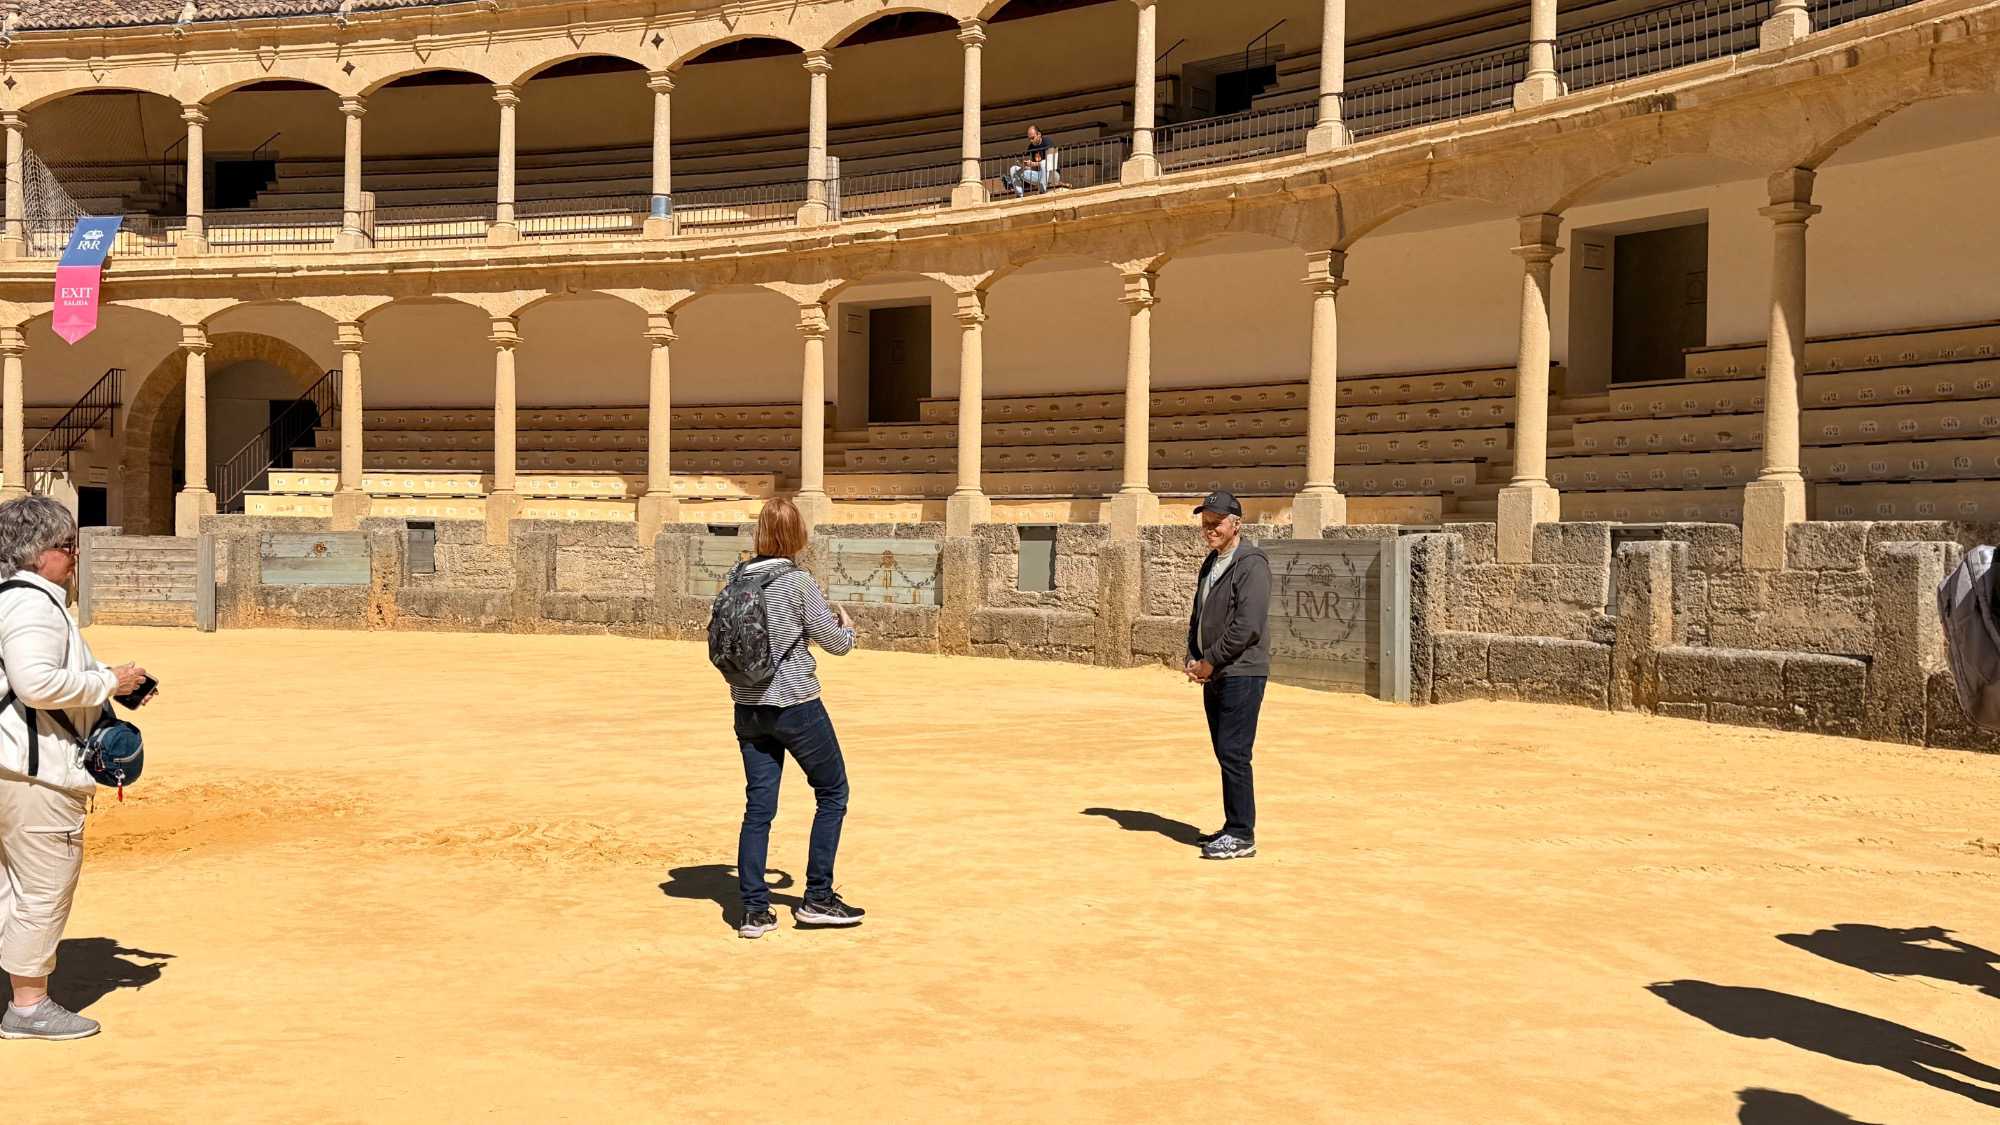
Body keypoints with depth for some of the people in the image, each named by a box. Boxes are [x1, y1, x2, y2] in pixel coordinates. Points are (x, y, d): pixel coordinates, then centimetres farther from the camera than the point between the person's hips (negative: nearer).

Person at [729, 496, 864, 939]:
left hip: (748, 707, 6)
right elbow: (835, 643, -9)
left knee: (758, 807, 8)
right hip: (795, 705, -5)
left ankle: (754, 910, 7)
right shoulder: (798, 582, -14)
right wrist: (847, 627, 14)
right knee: (833, 794, 11)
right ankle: (817, 898, 12)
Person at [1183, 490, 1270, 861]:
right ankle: (1234, 828, 18)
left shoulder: (1251, 564, -12)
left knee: (1233, 753, -9)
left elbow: (1247, 626, -20)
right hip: (1214, 676, 9)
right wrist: (1192, 659, 7)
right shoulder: (1210, 564, 18)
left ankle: (1242, 836, -4)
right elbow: (1198, 617, 23)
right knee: (1224, 752, 11)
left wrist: (1210, 662, -14)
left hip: (1241, 674, -9)